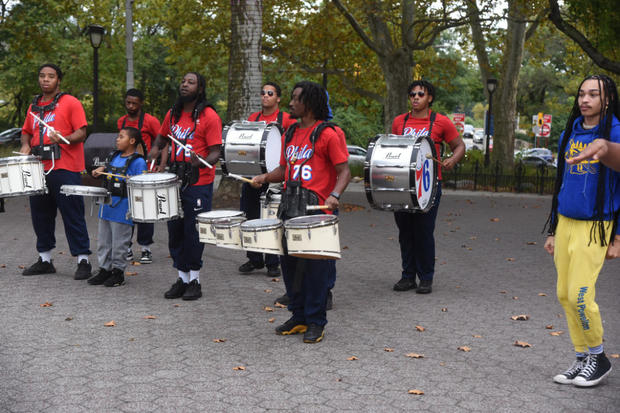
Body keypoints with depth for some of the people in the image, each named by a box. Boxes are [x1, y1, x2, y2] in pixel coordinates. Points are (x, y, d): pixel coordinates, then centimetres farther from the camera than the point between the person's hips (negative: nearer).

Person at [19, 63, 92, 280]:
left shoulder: (70, 103, -1)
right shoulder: (34, 106, 17)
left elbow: (81, 132, -7)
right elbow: (26, 131, 27)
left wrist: (63, 139, -24)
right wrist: (25, 145, 6)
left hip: (65, 169, -6)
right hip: (39, 169, 6)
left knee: (73, 216, -4)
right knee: (40, 215, 11)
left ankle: (83, 260, 1)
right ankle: (44, 260, 23)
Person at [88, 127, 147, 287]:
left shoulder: (138, 162, -12)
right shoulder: (115, 156, 12)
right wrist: (101, 169, 14)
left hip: (122, 208, -8)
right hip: (107, 204, 8)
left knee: (119, 243, 1)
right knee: (103, 241, 14)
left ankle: (118, 272, 13)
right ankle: (104, 269, 24)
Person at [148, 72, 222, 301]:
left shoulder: (209, 116, -9)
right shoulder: (173, 114, 10)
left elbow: (215, 152, -11)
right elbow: (162, 136, 27)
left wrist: (200, 162, -31)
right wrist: (155, 149, 5)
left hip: (199, 183, -6)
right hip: (176, 180, 6)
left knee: (193, 231, -1)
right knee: (175, 229, 9)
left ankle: (194, 280, 12)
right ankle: (182, 278, 21)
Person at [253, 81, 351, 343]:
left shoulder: (327, 134, -6)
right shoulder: (290, 135, 15)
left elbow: (344, 171, -9)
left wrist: (334, 195, -25)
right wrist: (266, 177, 3)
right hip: (290, 206, 7)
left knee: (315, 265, -2)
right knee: (289, 261, 10)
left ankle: (316, 323, 8)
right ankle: (298, 317, 23)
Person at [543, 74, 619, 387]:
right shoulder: (569, 135, 10)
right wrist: (553, 231, 17)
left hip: (595, 226, -6)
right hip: (565, 223, 6)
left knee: (579, 295, -11)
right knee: (565, 294, 6)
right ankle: (582, 359, 18)